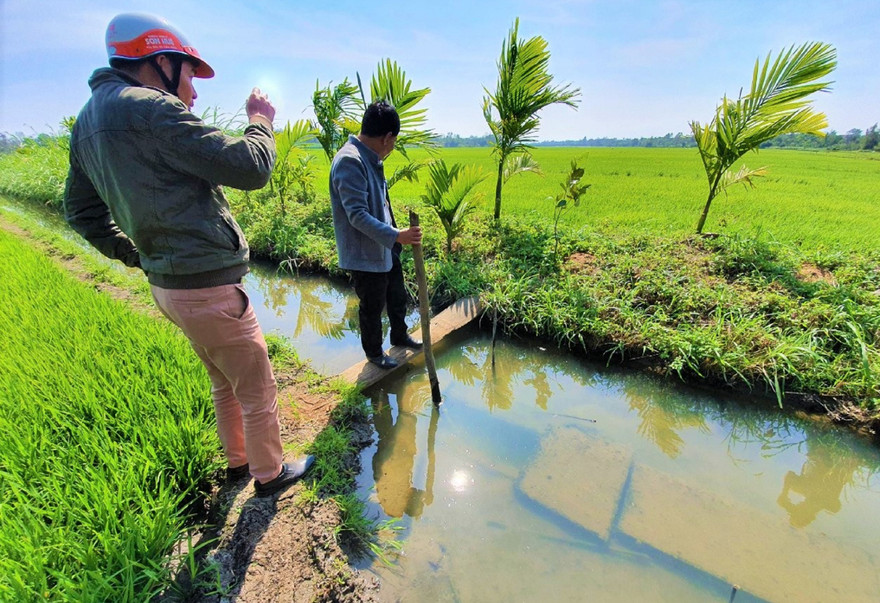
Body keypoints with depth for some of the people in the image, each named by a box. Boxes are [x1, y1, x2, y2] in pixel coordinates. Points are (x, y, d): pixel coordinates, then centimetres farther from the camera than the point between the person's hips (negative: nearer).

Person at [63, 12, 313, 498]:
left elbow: (81, 211, 19)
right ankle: (269, 473, 30)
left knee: (225, 381, 26)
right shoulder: (150, 110, -17)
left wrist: (137, 256, 20)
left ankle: (237, 461, 44)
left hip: (166, 284, 9)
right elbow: (251, 168, -20)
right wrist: (261, 121, -1)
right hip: (207, 285, -9)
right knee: (258, 388, 9)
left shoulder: (88, 120, 13)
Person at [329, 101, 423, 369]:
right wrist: (397, 236, -38)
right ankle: (374, 352, 33)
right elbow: (357, 215, -30)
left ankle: (400, 335, 47)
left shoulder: (370, 158, 7)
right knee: (372, 307, 10)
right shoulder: (350, 161, -23)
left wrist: (395, 237, 24)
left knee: (398, 296, 23)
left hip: (385, 248, 9)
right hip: (365, 254, -9)